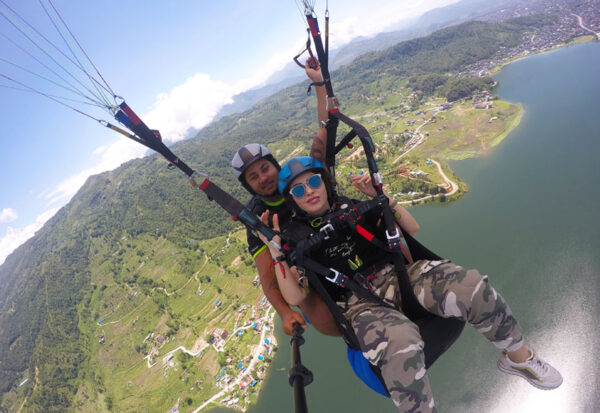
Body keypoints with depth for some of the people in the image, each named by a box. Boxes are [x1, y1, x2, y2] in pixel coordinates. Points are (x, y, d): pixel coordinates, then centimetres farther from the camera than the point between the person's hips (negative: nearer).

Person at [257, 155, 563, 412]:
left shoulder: (352, 207, 12)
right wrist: (274, 250, -10)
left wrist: (382, 196, 2)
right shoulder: (295, 237, 5)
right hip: (360, 305, -3)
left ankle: (518, 357, 5)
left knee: (471, 286, -23)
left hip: (399, 275, 4)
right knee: (400, 343, -40)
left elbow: (412, 229, 13)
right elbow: (295, 298, -4)